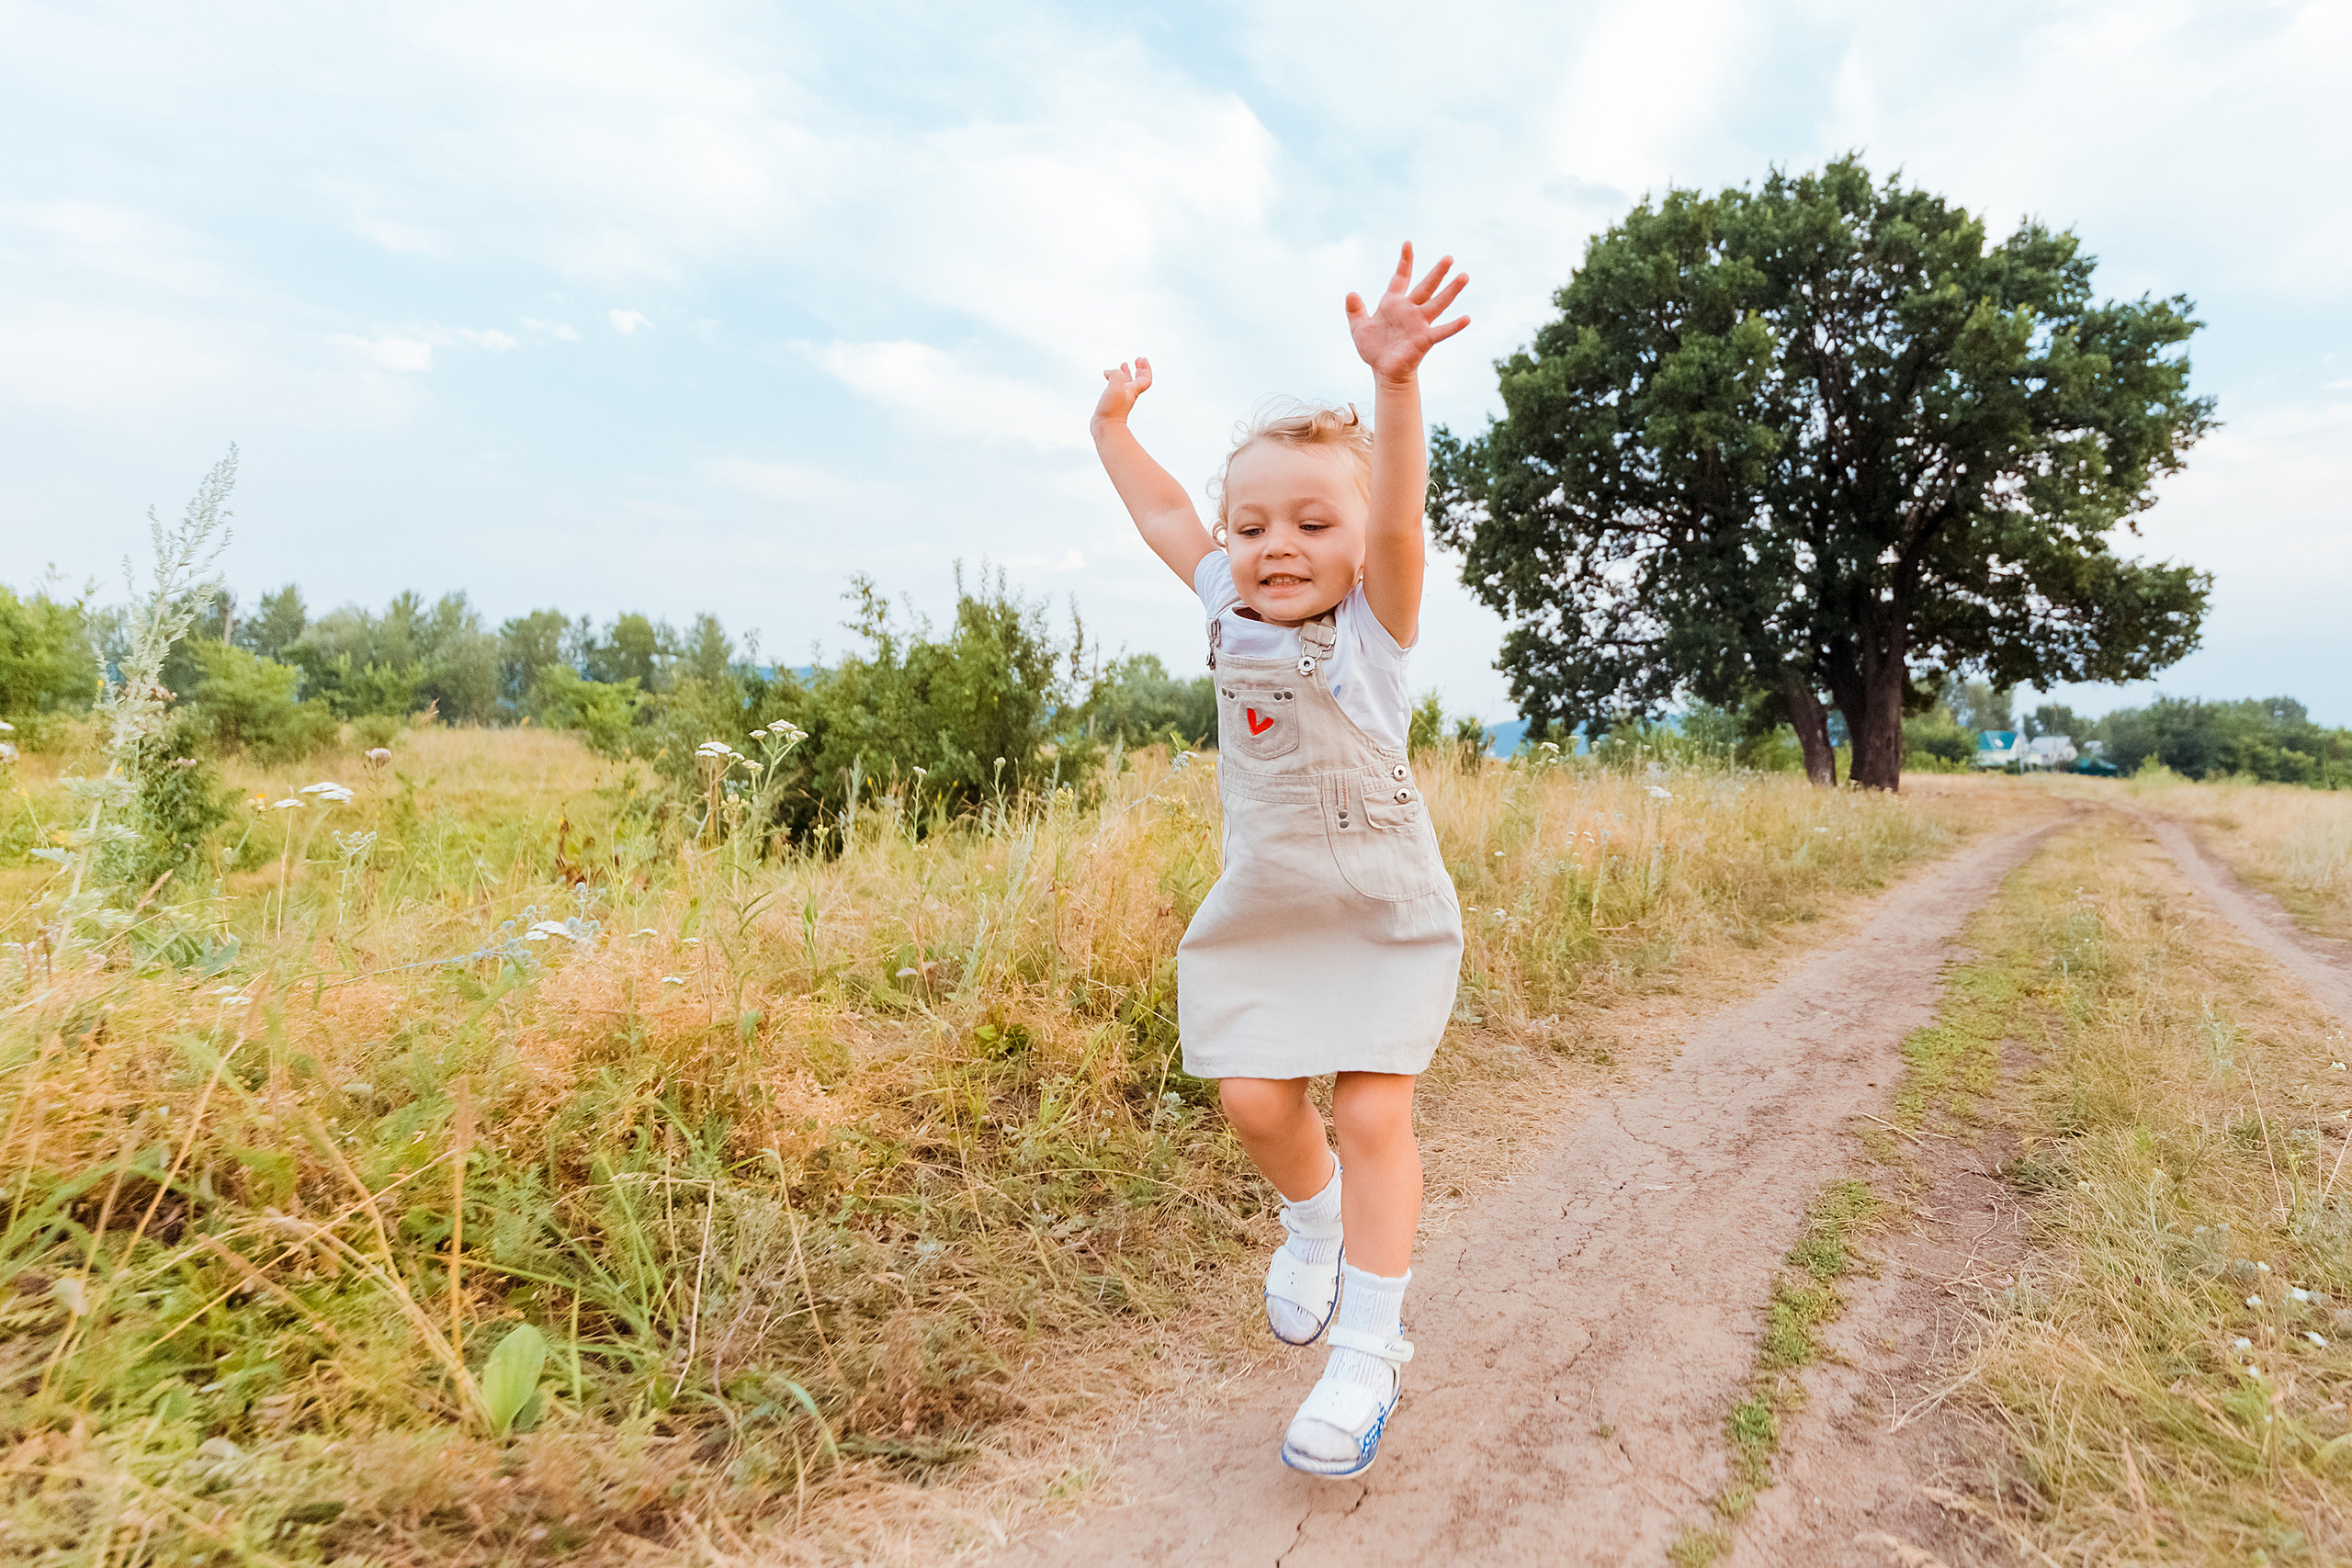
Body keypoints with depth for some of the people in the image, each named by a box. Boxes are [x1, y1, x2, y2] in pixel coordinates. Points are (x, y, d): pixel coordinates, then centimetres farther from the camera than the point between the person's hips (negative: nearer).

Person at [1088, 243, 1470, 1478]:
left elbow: (1397, 514, -31)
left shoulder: (1375, 624, -12)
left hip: (1383, 912, -4)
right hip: (1263, 911, 4)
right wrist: (1115, 430, 26)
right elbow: (1164, 520, 16)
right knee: (1256, 1101, 0)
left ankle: (1369, 1351, 10)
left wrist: (1394, 383, -46)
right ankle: (1314, 1225, 33)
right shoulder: (1231, 610, 1)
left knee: (1372, 1110, -7)